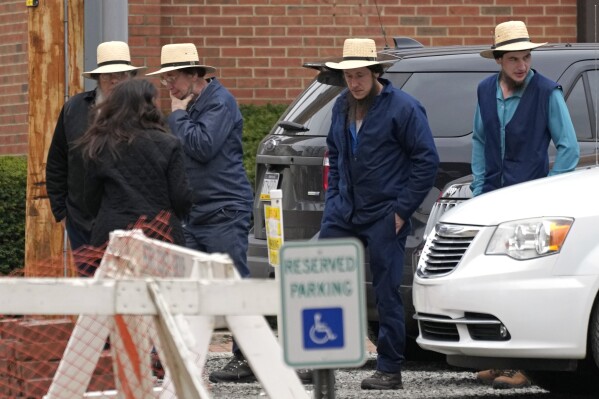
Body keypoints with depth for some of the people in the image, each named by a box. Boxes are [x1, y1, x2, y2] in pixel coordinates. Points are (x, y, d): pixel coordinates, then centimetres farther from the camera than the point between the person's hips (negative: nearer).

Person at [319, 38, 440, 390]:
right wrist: (334, 199, 15)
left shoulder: (403, 108, -10)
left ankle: (390, 370, 3)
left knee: (387, 294, -3)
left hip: (384, 218, -7)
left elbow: (427, 160, -11)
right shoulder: (342, 106, 11)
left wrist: (402, 209, -12)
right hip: (344, 213, 7)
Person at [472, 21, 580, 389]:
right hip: (493, 198, 5)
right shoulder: (486, 91, 9)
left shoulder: (547, 93, -8)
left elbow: (569, 148, -5)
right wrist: (479, 187, 13)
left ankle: (524, 366, -9)